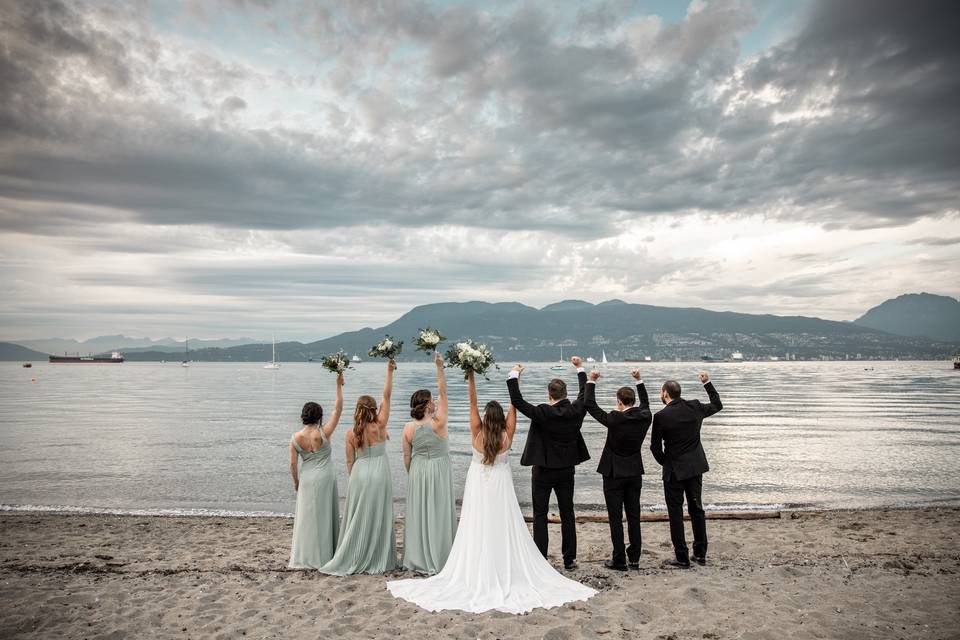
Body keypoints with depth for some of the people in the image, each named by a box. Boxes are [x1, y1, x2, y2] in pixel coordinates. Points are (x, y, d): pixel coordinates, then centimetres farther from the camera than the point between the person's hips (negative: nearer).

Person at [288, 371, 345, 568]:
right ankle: (323, 556, 17)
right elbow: (338, 409, -10)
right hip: (325, 478, -2)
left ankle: (304, 558, 15)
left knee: (307, 517, 11)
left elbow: (293, 464, -1)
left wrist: (296, 482, 15)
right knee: (325, 516, 9)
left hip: (306, 480, 2)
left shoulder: (295, 438, -5)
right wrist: (338, 385, -7)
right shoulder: (323, 433, -13)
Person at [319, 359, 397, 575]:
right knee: (379, 518, 7)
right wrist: (389, 371, -4)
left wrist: (352, 478, 18)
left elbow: (350, 461, 4)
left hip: (359, 474, 2)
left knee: (358, 519, 11)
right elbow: (386, 396, -7)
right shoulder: (379, 425, -9)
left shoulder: (351, 433, -2)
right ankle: (378, 561, 13)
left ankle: (352, 560, 17)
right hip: (380, 474, -2)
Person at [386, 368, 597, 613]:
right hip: (501, 486, 0)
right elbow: (513, 405, -7)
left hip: (478, 486, 0)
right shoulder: (507, 436, -12)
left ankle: (477, 577, 12)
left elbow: (473, 403, -12)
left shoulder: (477, 434, -13)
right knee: (504, 531, 7)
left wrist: (471, 377, -12)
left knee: (478, 531, 5)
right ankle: (507, 574, 14)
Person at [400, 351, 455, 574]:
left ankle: (418, 559, 21)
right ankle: (437, 559, 10)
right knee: (438, 513, 4)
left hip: (417, 472, 4)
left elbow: (406, 457, 1)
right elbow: (443, 392, -16)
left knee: (418, 513, 12)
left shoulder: (408, 428, -6)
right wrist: (439, 366, -17)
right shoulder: (438, 423, -17)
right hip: (438, 470, -4)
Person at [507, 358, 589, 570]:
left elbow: (517, 402, -20)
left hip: (544, 471, -4)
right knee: (567, 514, 13)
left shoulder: (543, 413, -20)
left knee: (540, 515, 5)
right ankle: (570, 559, 19)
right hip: (566, 470, 4)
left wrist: (514, 375, -10)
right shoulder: (576, 411, -7)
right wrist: (580, 369, 24)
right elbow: (585, 394, 12)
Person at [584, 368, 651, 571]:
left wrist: (591, 381, -2)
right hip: (635, 473, 5)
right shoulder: (644, 417, -5)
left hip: (614, 474, -5)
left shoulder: (615, 419, -20)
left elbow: (590, 406, -10)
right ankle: (634, 558, 18)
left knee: (615, 518, 2)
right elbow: (644, 403, 19)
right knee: (634, 516, 12)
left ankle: (619, 560, 6)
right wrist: (639, 380, 24)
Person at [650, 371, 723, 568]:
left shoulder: (661, 416, -16)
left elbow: (655, 447, -10)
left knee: (676, 513, 4)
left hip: (674, 470, -5)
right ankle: (700, 553, 24)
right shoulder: (694, 407, -2)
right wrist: (707, 383, 24)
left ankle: (682, 557, 8)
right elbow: (717, 405, 18)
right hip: (696, 467, 5)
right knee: (697, 509, 16)